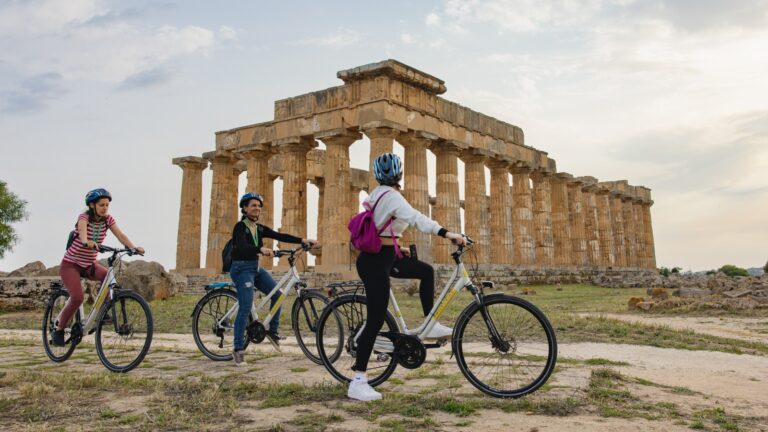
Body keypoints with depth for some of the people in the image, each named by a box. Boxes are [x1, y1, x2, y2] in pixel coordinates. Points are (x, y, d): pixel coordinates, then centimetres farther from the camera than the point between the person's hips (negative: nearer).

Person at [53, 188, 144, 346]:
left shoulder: (108, 219, -6)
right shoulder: (84, 217, -18)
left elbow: (120, 235, -20)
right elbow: (82, 232, -41)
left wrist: (134, 247, -39)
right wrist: (87, 242, -64)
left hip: (89, 264, 5)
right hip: (70, 264, -4)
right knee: (77, 297, -22)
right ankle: (59, 330, 0)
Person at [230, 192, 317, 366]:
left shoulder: (259, 229, 9)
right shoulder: (240, 227, -12)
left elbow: (279, 236, -2)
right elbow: (242, 246, -31)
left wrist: (302, 240, -15)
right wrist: (261, 249, -50)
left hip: (256, 268, 7)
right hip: (241, 268, -7)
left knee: (277, 294, -4)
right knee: (245, 308, -13)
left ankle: (272, 331, 14)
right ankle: (238, 350, -6)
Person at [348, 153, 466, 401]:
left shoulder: (378, 193, 11)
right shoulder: (391, 196, -18)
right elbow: (416, 218, -34)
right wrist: (448, 234, -41)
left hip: (383, 257, 10)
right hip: (376, 262, -10)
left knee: (426, 271, 21)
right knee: (376, 320, -8)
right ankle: (357, 383, -4)